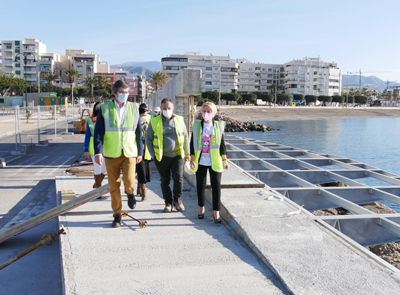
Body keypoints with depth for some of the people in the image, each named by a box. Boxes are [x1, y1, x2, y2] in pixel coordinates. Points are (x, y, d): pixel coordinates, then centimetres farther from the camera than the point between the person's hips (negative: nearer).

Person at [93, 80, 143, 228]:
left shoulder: (133, 108, 8)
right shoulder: (105, 108, 2)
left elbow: (138, 131, 12)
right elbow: (98, 131, -1)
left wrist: (140, 152, 8)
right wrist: (98, 152, -11)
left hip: (130, 152, 0)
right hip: (111, 153, 0)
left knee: (129, 180, -18)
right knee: (114, 186, 3)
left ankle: (130, 193, 19)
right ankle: (117, 215, 19)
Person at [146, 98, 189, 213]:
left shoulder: (179, 120, 5)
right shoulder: (154, 122, 1)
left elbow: (185, 137, 12)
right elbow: (148, 139, 6)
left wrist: (187, 153, 9)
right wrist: (153, 155, 2)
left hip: (177, 155, 0)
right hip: (162, 157, 0)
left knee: (178, 177, -8)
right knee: (165, 180, 6)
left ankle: (177, 200, 13)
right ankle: (168, 202, 19)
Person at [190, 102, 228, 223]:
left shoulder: (218, 126, 2)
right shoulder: (197, 125, 1)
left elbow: (222, 145, 7)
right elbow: (192, 144, 3)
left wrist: (224, 160, 5)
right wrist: (192, 160, -3)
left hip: (214, 162, 0)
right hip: (200, 162, 1)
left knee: (216, 186, -1)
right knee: (200, 185, 10)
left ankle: (216, 212, 7)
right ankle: (201, 208, 29)